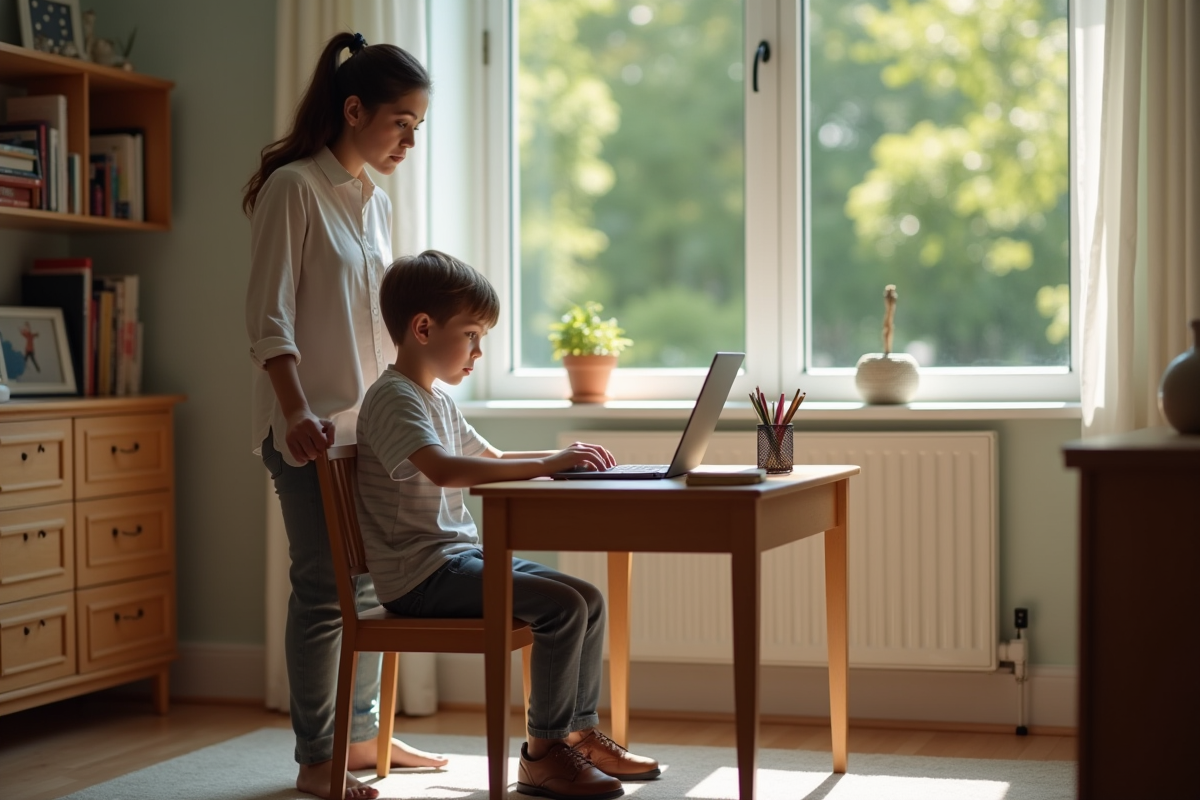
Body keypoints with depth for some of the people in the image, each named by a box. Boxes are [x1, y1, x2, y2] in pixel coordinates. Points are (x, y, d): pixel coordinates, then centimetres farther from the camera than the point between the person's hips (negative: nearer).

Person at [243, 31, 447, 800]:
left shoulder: (378, 202, 13)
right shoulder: (293, 188, -10)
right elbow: (270, 320, -15)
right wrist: (298, 414, -25)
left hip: (371, 419, 8)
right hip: (312, 427, -8)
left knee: (373, 579, 13)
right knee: (324, 586, -4)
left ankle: (362, 732, 26)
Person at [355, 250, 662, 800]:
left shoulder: (437, 400, 17)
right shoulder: (393, 398, -16)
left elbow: (490, 459, 28)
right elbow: (443, 468, -33)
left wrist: (564, 457, 11)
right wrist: (547, 464, -32)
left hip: (459, 557, 10)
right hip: (419, 574, -10)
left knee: (589, 600, 6)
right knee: (563, 606, -21)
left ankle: (581, 733, 16)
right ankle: (542, 754, -11)